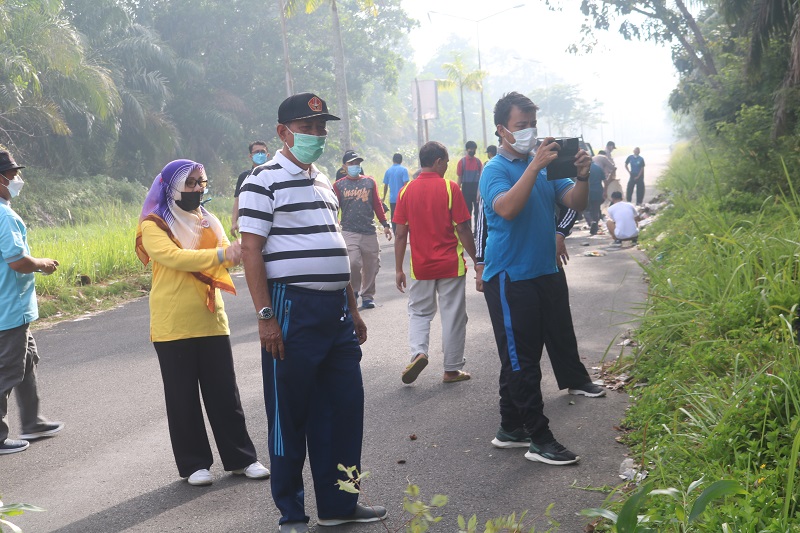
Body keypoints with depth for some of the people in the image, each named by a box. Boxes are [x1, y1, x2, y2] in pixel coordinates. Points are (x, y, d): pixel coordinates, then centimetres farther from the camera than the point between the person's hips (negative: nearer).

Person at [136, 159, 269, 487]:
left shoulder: (208, 221, 15)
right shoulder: (153, 226, -4)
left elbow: (226, 257, 4)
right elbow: (173, 256, -22)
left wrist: (242, 251, -19)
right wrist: (221, 254, -31)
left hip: (211, 321, 5)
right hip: (173, 326, -4)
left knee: (225, 393, 7)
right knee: (183, 397, 4)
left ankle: (241, 458, 15)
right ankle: (193, 464, 14)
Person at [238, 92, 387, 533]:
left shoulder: (323, 182, 18)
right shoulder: (264, 180, -6)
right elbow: (251, 251, -12)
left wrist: (353, 310, 20)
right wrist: (265, 316, -19)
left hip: (336, 310, 8)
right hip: (293, 310, -7)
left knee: (346, 406, 9)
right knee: (290, 414, 2)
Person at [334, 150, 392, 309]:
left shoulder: (370, 182, 11)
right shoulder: (339, 186, 6)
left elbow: (377, 205, 14)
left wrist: (385, 224, 8)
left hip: (369, 232, 3)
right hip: (349, 232, -2)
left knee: (371, 266, 5)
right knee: (353, 263, -18)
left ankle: (367, 295, 22)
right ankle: (354, 290, 8)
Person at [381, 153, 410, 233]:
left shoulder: (388, 171, 7)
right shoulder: (403, 170, -6)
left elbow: (385, 186, 13)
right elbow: (406, 184, -13)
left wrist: (384, 198, 25)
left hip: (392, 199, 4)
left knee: (394, 218, 8)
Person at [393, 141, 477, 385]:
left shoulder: (407, 191, -1)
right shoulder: (450, 188, -9)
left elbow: (401, 234, 0)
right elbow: (463, 230, -9)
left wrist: (398, 269, 6)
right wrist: (477, 260, 1)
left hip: (420, 266, 2)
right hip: (451, 265, -2)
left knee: (419, 312, 17)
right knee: (453, 316, 8)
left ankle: (418, 352, -7)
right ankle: (452, 369, 13)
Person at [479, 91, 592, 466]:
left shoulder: (546, 166, 11)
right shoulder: (496, 169, -8)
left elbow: (575, 204, 5)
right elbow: (507, 208, -27)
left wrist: (582, 176, -15)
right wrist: (534, 166, -30)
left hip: (543, 274, 7)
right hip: (509, 278, -7)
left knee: (522, 360, 14)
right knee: (521, 361, -2)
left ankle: (511, 430, 25)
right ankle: (539, 439, 3)